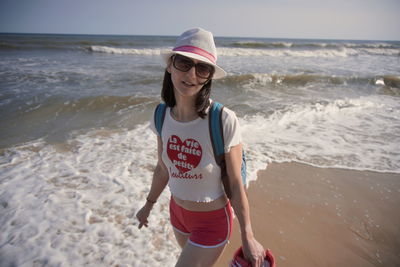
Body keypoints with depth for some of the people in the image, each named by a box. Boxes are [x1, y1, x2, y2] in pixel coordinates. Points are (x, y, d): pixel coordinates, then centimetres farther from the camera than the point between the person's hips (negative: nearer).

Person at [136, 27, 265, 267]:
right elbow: (163, 168, 3)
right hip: (178, 211, 6)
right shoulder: (162, 115, -11)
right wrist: (149, 204, 16)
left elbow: (236, 184, -18)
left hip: (212, 220, -5)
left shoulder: (224, 121, -27)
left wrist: (248, 238, -10)